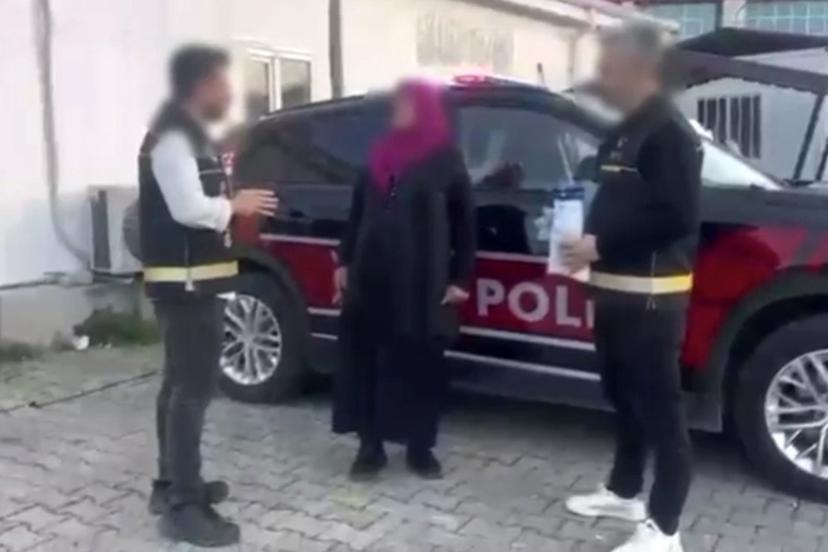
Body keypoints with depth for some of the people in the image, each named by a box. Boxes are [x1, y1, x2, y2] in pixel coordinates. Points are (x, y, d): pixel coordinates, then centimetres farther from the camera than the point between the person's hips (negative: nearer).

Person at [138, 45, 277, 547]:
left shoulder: (190, 134, 17)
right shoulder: (172, 137, -16)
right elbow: (189, 209, -25)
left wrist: (228, 203, 4)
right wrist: (235, 206, -11)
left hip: (193, 280, 11)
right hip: (186, 283, -11)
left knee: (181, 384, 16)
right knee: (193, 389, -8)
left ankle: (173, 485, 28)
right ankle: (184, 508, -3)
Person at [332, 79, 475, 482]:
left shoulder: (446, 161, 0)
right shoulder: (380, 155, 12)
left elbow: (464, 222, 1)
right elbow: (357, 212, 17)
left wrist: (460, 278, -3)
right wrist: (345, 262, 13)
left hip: (421, 284, -4)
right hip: (371, 278, 4)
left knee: (420, 364, 5)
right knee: (364, 360, 4)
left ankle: (420, 448, 19)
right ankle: (370, 446, 17)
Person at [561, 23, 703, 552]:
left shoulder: (671, 132, -13)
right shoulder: (625, 134, 17)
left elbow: (678, 218, -21)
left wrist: (600, 245, -20)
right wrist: (589, 239, 4)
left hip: (651, 294, -10)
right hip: (616, 288, 10)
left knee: (660, 408, -3)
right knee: (625, 398, 19)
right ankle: (624, 491, 34)